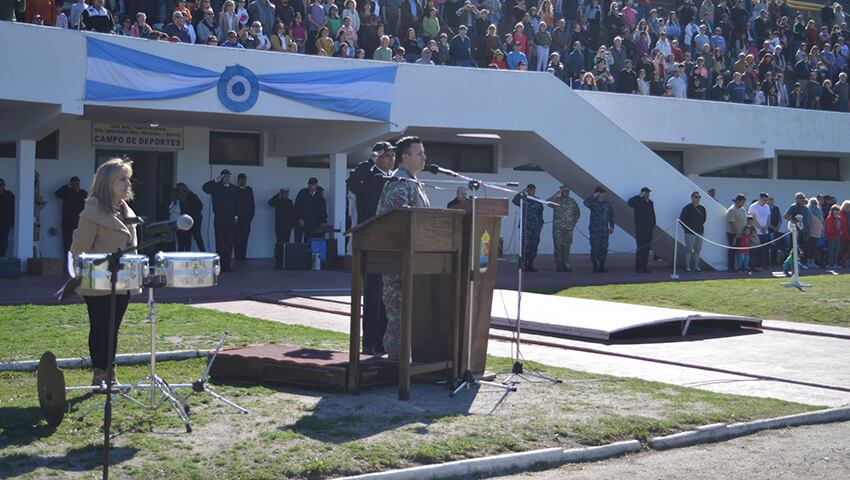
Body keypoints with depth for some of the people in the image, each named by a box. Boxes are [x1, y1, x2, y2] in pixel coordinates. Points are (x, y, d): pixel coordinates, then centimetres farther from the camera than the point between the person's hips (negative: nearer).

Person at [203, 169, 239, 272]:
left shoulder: (233, 188, 14)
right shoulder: (216, 187, 3)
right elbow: (205, 187, -14)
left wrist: (236, 215, 9)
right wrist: (215, 180, -15)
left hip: (230, 219, 3)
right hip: (219, 218, -3)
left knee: (229, 243, 3)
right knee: (219, 243, -3)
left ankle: (226, 265, 7)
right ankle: (219, 265, 0)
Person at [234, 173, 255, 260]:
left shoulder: (249, 190, 14)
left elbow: (252, 203, 14)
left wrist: (251, 215, 6)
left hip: (246, 218, 3)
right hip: (237, 218, -3)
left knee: (245, 239, -1)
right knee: (237, 239, -5)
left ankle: (243, 257, 1)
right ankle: (238, 257, -3)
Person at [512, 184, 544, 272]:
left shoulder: (538, 201, 15)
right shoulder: (523, 199, 1)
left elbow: (540, 214, 21)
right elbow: (514, 201, -18)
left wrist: (541, 224, 15)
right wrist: (522, 193, -21)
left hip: (536, 227, 5)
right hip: (526, 227, -5)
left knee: (534, 246, 5)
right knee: (526, 245, -10)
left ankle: (530, 265, 12)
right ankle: (525, 264, -9)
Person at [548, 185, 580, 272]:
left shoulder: (572, 201, 10)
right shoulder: (556, 200, -2)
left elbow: (577, 213, 20)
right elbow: (549, 202, -24)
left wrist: (573, 222, 10)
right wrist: (557, 194, -22)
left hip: (568, 228, 3)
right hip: (557, 228, -3)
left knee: (566, 247, 3)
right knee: (558, 247, -3)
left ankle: (566, 265, 9)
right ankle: (559, 265, 2)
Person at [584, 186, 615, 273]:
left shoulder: (607, 204, 10)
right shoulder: (593, 203, -2)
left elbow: (611, 216, 14)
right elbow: (586, 202, -25)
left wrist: (612, 227, 7)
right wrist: (594, 196, -24)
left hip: (604, 230, 4)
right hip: (594, 230, -4)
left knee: (604, 248, 3)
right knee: (595, 248, -5)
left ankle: (602, 267, 10)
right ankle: (595, 267, 1)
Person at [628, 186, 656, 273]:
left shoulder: (650, 203, 16)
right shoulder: (638, 202, -5)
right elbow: (630, 202, -26)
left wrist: (653, 224, 11)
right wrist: (640, 196, -21)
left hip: (649, 228, 7)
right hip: (640, 229, -7)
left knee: (647, 248, 8)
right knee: (641, 248, -8)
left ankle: (644, 267, 14)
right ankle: (638, 267, -4)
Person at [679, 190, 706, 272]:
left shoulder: (702, 208, 12)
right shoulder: (687, 208, -5)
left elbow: (704, 219, 25)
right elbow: (681, 219, -6)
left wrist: (702, 227, 16)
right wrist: (687, 228, -7)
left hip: (700, 232, 6)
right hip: (690, 233, -6)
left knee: (697, 250, 8)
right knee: (689, 250, -5)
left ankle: (696, 266, 14)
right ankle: (687, 267, -1)